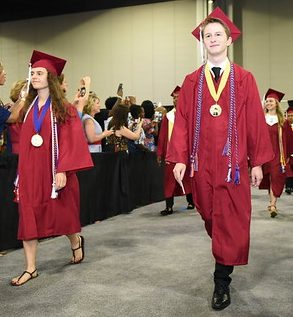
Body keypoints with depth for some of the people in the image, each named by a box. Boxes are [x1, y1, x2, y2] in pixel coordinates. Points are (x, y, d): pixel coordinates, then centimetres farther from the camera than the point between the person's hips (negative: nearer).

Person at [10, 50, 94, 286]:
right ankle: (31, 268, 8)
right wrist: (22, 172, 8)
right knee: (28, 216, 1)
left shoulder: (63, 108, -5)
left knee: (61, 213, 7)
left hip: (54, 170, -5)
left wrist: (63, 170, -20)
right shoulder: (29, 107, 10)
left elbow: (70, 141, -11)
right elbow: (25, 142, 13)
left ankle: (76, 242, 38)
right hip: (30, 170, 5)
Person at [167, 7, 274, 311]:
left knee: (231, 221, -1)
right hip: (202, 162, 2)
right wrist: (180, 159, -7)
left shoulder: (244, 79, 3)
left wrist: (257, 162, -3)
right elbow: (182, 122, 2)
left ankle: (222, 282, 8)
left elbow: (255, 122, 1)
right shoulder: (192, 81, 7)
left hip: (233, 162, -2)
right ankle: (227, 257, 39)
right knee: (211, 217, 14)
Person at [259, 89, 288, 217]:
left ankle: (272, 205, -13)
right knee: (267, 177, 9)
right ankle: (272, 203, 22)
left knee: (275, 177, -10)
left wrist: (283, 156, -6)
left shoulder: (281, 120, 4)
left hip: (276, 152, -1)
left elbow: (283, 139, 1)